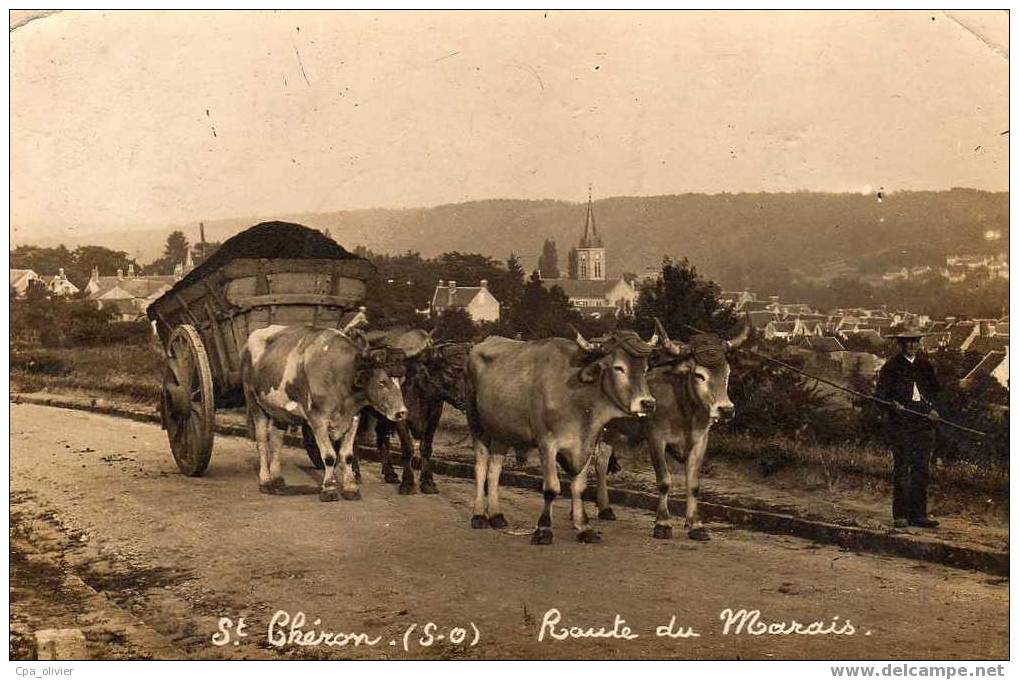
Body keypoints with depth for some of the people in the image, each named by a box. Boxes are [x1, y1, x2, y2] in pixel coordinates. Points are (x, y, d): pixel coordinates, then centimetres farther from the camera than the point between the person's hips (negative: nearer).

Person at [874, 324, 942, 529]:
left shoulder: (926, 365, 14)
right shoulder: (891, 366, 2)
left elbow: (936, 392, 21)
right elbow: (880, 394, -1)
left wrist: (934, 410, 3)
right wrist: (893, 404, -20)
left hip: (924, 424, 4)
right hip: (900, 424, -4)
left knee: (922, 470, 3)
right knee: (901, 469, -4)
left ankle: (918, 514, 9)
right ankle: (900, 515, 1)